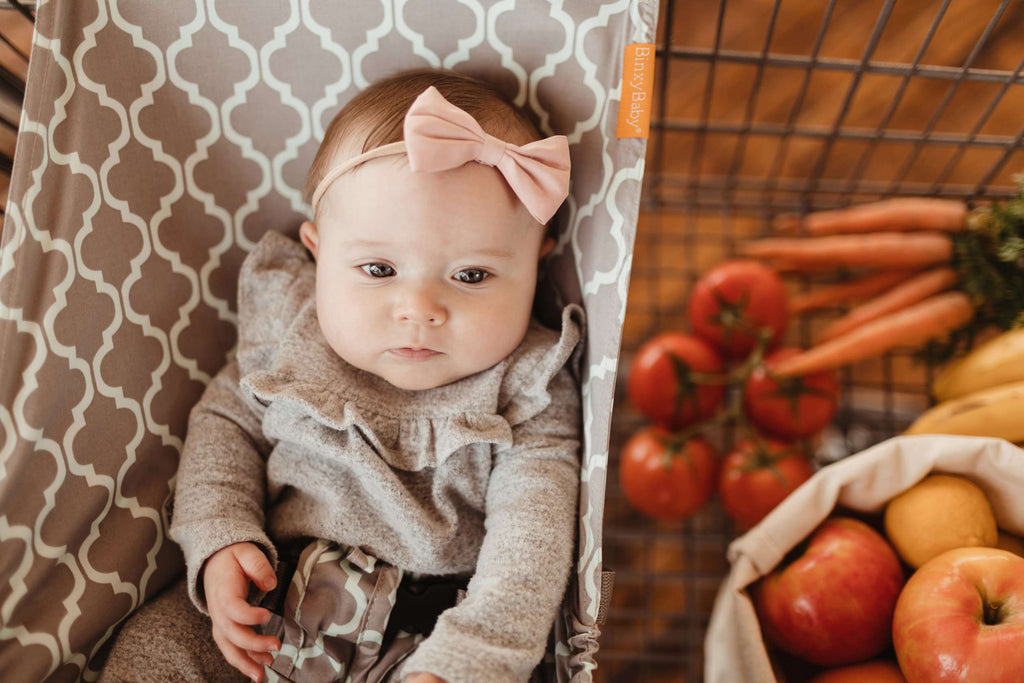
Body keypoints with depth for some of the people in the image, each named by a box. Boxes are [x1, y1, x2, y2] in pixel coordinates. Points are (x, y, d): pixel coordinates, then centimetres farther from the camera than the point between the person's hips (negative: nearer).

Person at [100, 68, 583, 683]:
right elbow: (227, 418, 6)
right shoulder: (289, 330, -6)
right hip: (270, 603, 2)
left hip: (429, 630, -1)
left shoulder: (527, 392, -16)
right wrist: (220, 540, -9)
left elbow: (530, 542, -21)